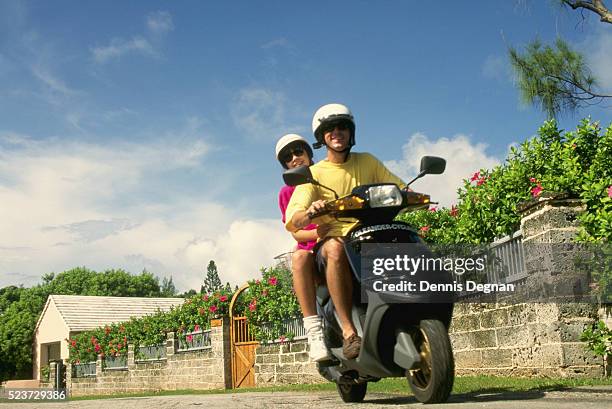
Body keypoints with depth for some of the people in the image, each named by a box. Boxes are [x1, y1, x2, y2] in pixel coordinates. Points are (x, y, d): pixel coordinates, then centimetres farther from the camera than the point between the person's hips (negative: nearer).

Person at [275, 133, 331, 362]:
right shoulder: (287, 193, 15)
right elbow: (296, 232, 4)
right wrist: (317, 233, -18)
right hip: (312, 249, 0)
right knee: (299, 257, -37)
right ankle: (314, 330, -42)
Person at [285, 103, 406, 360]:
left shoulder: (366, 162, 18)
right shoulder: (313, 174, 7)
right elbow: (291, 223, -7)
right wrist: (308, 213, -32)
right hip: (333, 239, -2)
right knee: (335, 248, -38)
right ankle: (349, 332, -37)